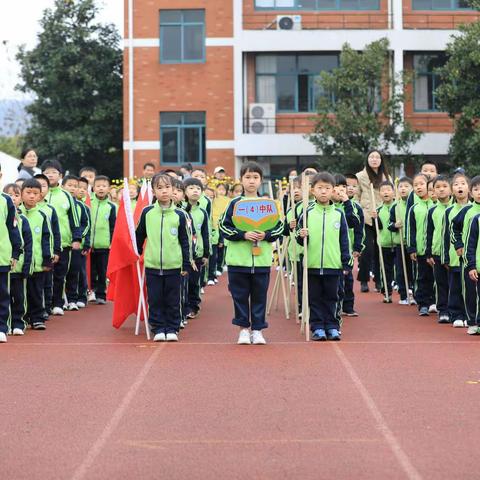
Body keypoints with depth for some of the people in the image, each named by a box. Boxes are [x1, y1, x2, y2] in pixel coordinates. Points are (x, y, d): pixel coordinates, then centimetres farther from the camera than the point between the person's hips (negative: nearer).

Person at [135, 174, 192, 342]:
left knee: (172, 300, 5)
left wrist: (186, 264, 2)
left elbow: (185, 241, 4)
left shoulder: (179, 215, 0)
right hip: (152, 265, 1)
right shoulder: (147, 213, 1)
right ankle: (158, 329, 14)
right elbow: (139, 236, 13)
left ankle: (172, 329, 15)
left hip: (173, 266, -1)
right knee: (155, 300, 5)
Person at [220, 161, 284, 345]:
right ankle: (243, 328, 16)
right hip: (238, 259, -1)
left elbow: (279, 227, 7)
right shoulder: (235, 204, 1)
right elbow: (224, 227, -1)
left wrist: (266, 235, -12)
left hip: (262, 259, 1)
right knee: (240, 295, 5)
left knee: (259, 295, 5)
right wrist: (243, 235, -14)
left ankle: (257, 329, 14)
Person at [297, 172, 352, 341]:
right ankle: (317, 327, 12)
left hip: (333, 265, 0)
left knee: (331, 298, 7)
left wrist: (346, 263, 3)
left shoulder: (338, 214, 3)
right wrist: (301, 236, -17)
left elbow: (344, 241, 6)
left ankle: (332, 327, 14)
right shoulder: (307, 213, 1)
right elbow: (300, 236, 6)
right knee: (315, 298, 5)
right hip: (312, 265, 0)